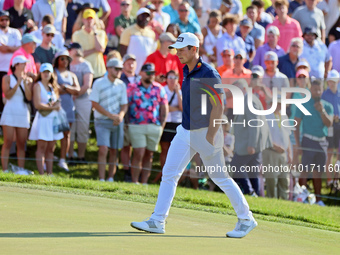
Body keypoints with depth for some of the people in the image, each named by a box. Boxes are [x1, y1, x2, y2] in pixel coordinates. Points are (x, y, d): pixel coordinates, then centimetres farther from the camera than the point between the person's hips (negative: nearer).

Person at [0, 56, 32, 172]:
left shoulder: (29, 80, 12)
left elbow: (29, 97, 1)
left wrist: (25, 83, -9)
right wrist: (18, 83, -13)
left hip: (23, 114, 3)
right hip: (10, 113, -3)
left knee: (21, 144, 2)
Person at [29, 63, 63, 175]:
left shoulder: (52, 87, 17)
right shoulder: (38, 86, -4)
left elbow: (57, 103, 21)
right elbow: (37, 105, -13)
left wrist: (57, 105, -3)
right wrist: (52, 107, -8)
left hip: (53, 120, 7)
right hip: (42, 119, -7)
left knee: (50, 149, 6)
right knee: (42, 148, -7)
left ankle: (50, 173, 8)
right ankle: (41, 174, -7)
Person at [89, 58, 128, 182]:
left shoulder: (121, 85, 8)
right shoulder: (99, 83, -4)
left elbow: (124, 104, 10)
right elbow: (95, 103, -8)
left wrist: (120, 116, -12)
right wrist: (111, 115, -13)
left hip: (117, 122, 4)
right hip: (102, 121, -4)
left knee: (114, 151, 6)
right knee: (103, 149, -15)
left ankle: (110, 178, 15)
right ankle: (101, 179, -16)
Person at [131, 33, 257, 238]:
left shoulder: (208, 74, -17)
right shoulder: (187, 71, 9)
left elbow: (218, 107, -19)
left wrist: (210, 137, -21)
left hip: (206, 132, -8)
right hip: (185, 132, 8)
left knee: (220, 177, 1)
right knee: (169, 173, -1)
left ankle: (246, 219, 13)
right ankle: (157, 221, -1)